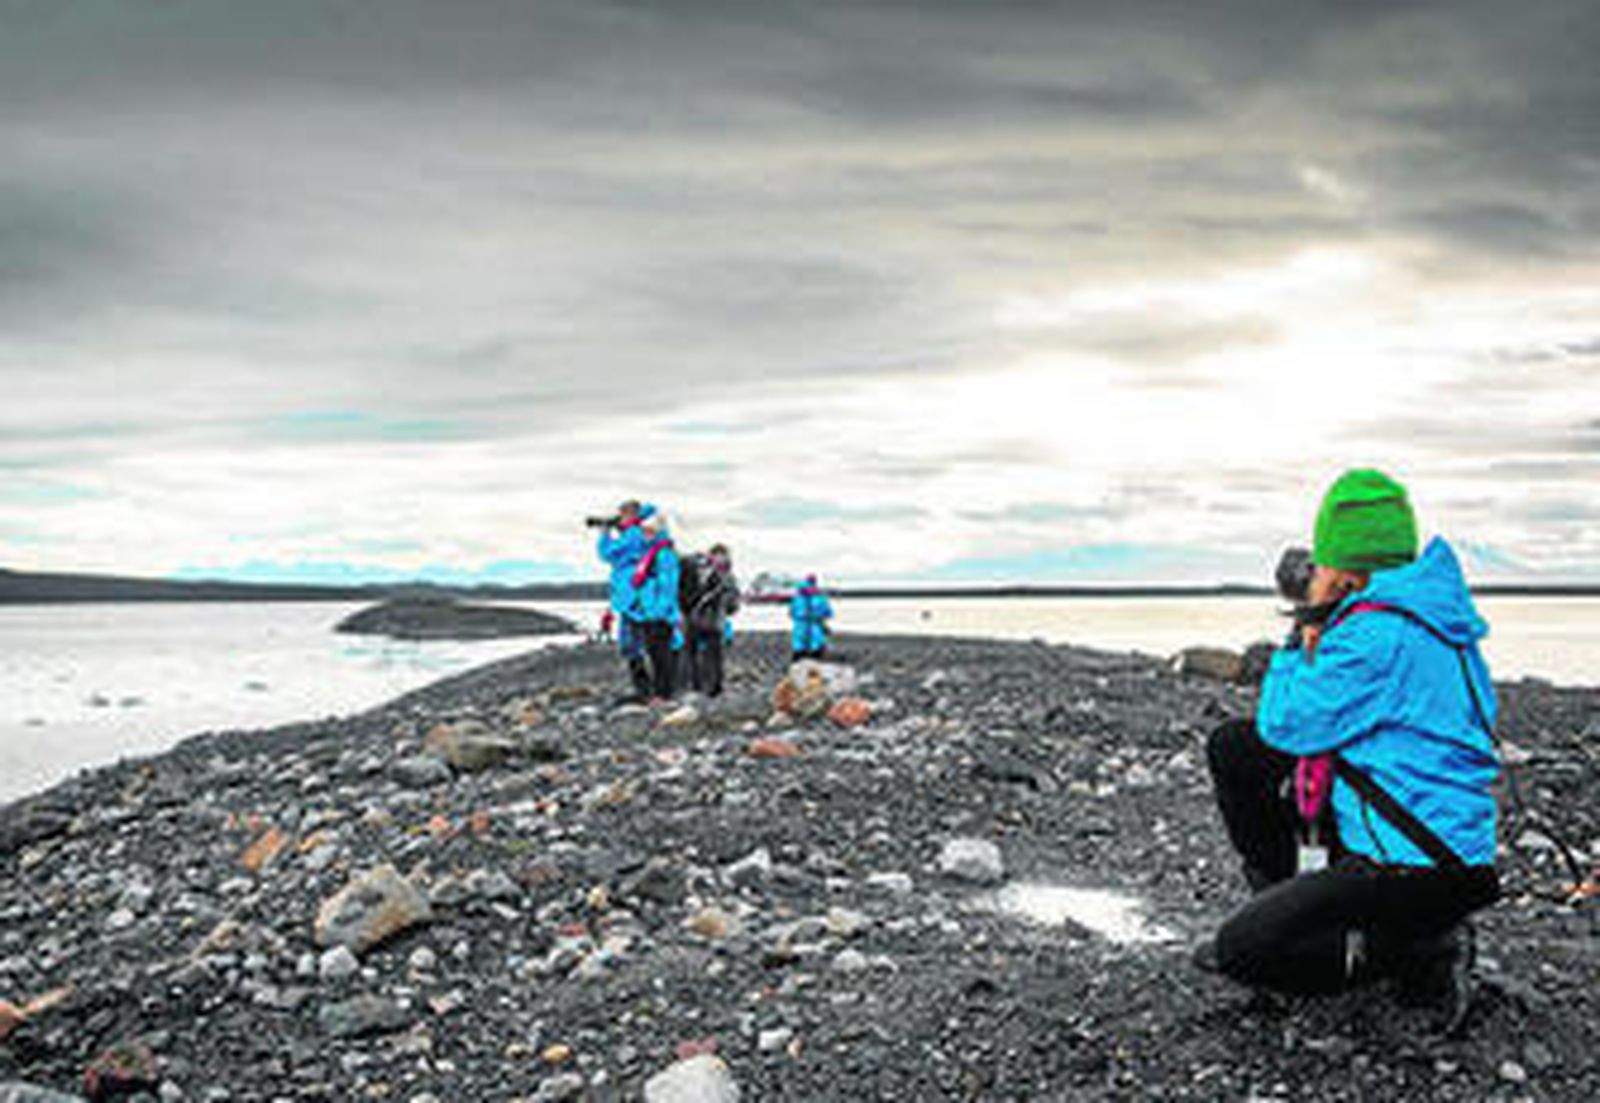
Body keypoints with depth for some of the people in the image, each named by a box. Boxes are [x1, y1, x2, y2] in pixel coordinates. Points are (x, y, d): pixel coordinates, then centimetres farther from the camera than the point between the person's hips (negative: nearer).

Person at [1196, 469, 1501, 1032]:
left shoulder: (1376, 635, -23)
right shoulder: (1417, 616, 9)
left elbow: (1284, 728, -14)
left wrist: (1304, 642, -3)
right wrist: (1319, 636, 13)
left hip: (1417, 865, -10)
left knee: (1239, 951, -11)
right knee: (1233, 748, 12)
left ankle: (1427, 953, -5)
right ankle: (1290, 906, 17)